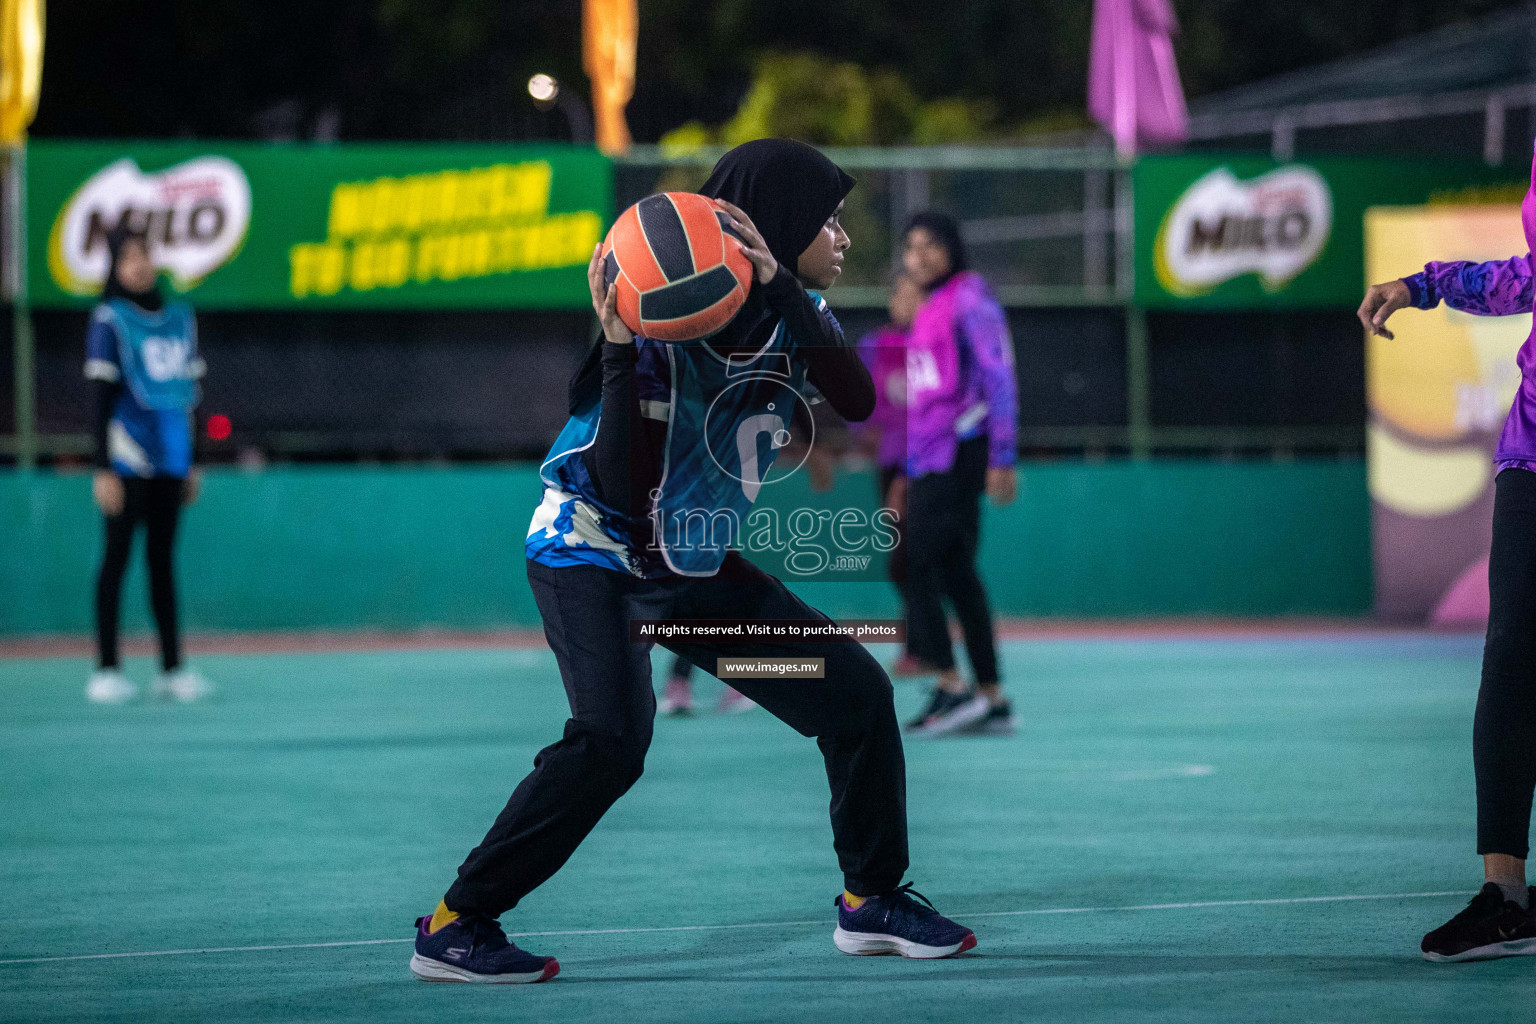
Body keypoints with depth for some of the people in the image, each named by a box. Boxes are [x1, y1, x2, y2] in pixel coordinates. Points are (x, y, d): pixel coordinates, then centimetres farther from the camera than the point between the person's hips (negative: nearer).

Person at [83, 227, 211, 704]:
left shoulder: (180, 316, 13)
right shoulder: (110, 320, -4)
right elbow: (102, 399, -7)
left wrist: (192, 464, 16)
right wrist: (104, 469, -12)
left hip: (171, 458, 5)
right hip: (128, 459, -5)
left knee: (163, 557, 8)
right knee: (117, 555, -4)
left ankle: (172, 668, 10)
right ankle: (106, 669, -2)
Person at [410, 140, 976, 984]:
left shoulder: (794, 315, -3)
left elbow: (857, 400, -25)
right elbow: (624, 489, -29)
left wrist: (778, 287, -36)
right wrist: (619, 348, -39)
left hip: (694, 566, 7)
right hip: (592, 555, -7)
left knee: (856, 691, 3)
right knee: (613, 737, -28)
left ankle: (872, 901, 20)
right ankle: (453, 928, -20)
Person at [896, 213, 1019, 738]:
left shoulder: (969, 301, -7)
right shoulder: (928, 311, 20)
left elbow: (999, 378, -14)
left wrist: (1002, 459, -20)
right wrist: (909, 472, 24)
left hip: (960, 453, -9)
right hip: (930, 460, 9)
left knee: (916, 562, -14)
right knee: (955, 574, 8)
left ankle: (951, 688, -13)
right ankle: (992, 700, 10)